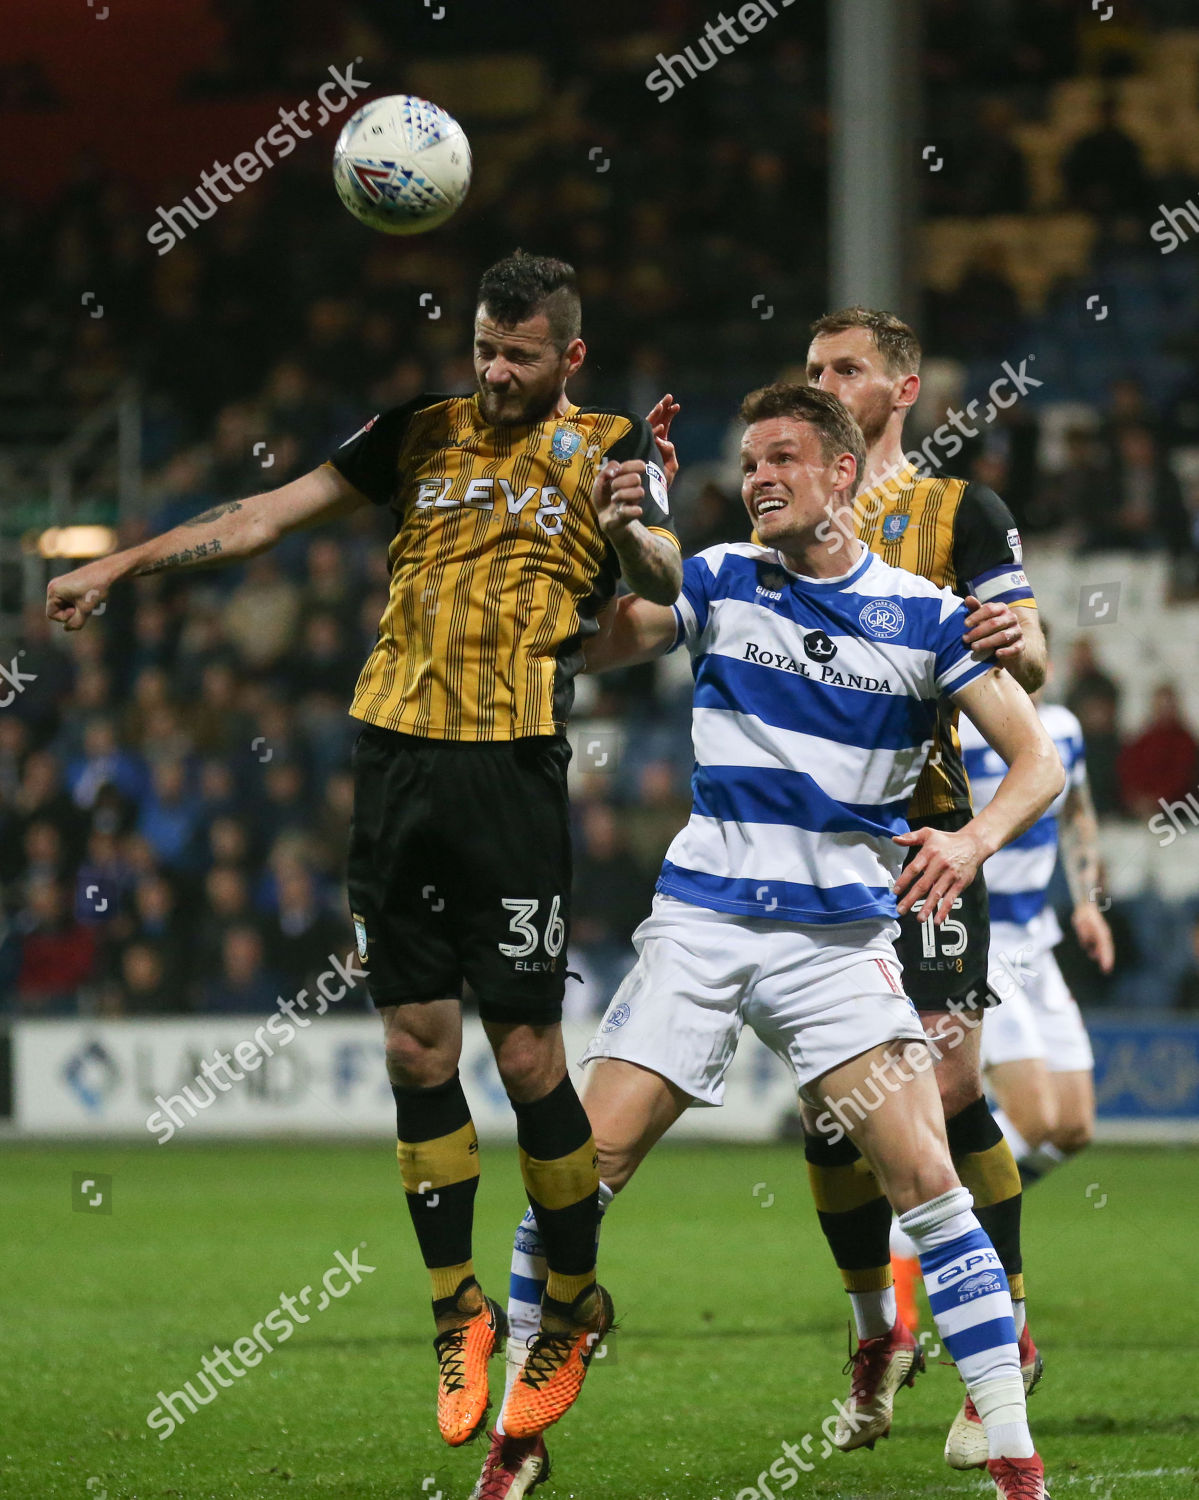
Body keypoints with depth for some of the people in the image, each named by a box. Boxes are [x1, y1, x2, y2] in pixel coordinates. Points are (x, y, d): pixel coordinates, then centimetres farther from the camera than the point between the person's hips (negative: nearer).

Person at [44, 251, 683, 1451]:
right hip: (395, 757, 4)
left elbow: (667, 587, -6)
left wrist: (632, 529, -28)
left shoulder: (605, 449, 5)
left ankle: (571, 1310, 11)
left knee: (527, 1056, -5)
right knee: (415, 1046, 3)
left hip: (512, 768, -4)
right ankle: (458, 1315, 14)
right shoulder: (420, 436, 14)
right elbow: (267, 516, 16)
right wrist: (120, 564, 12)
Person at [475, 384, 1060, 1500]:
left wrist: (974, 839, -20)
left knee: (923, 1175, -14)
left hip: (844, 935, -1)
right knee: (585, 1162, -6)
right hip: (701, 920, 2)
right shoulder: (718, 582, 5)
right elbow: (575, 647, -1)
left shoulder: (925, 615, 1)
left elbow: (1038, 758, -1)